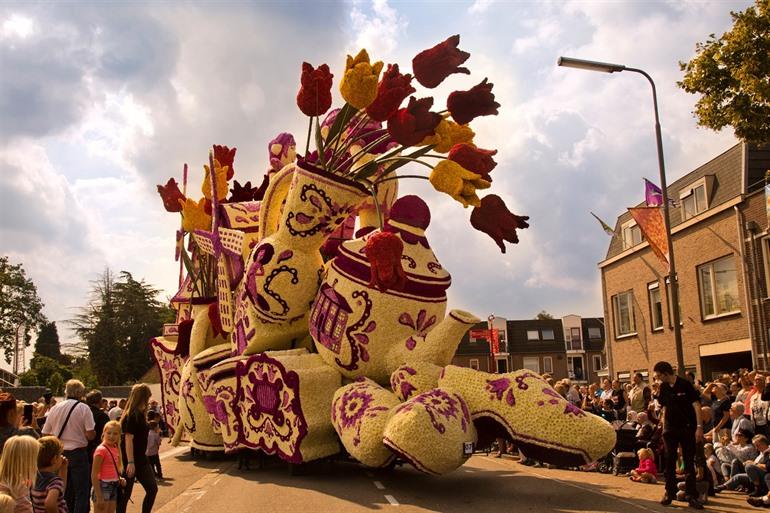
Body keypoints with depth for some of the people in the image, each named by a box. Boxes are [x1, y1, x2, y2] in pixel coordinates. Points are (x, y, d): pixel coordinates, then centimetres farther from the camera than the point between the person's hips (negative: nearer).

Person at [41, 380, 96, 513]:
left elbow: (45, 434, 5)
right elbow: (90, 434, -15)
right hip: (78, 453, -5)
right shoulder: (84, 408, -10)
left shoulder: (54, 409, 2)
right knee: (81, 492, 2)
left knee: (64, 492, 16)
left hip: (59, 453, 5)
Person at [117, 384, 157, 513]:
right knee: (125, 493, 2)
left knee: (152, 489, 6)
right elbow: (128, 439, -23)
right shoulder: (132, 415, -18)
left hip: (140, 459, 9)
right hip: (131, 460, -9)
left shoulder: (139, 414, 9)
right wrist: (130, 462, -24)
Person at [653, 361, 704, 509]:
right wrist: (663, 427, 8)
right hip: (670, 429, 4)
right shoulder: (663, 388, 5)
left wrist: (699, 427, -18)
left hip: (687, 427, -4)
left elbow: (696, 405, -12)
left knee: (689, 462, 1)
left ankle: (691, 495, 6)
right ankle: (669, 493, 15)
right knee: (669, 462, 5)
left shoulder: (685, 385, -11)